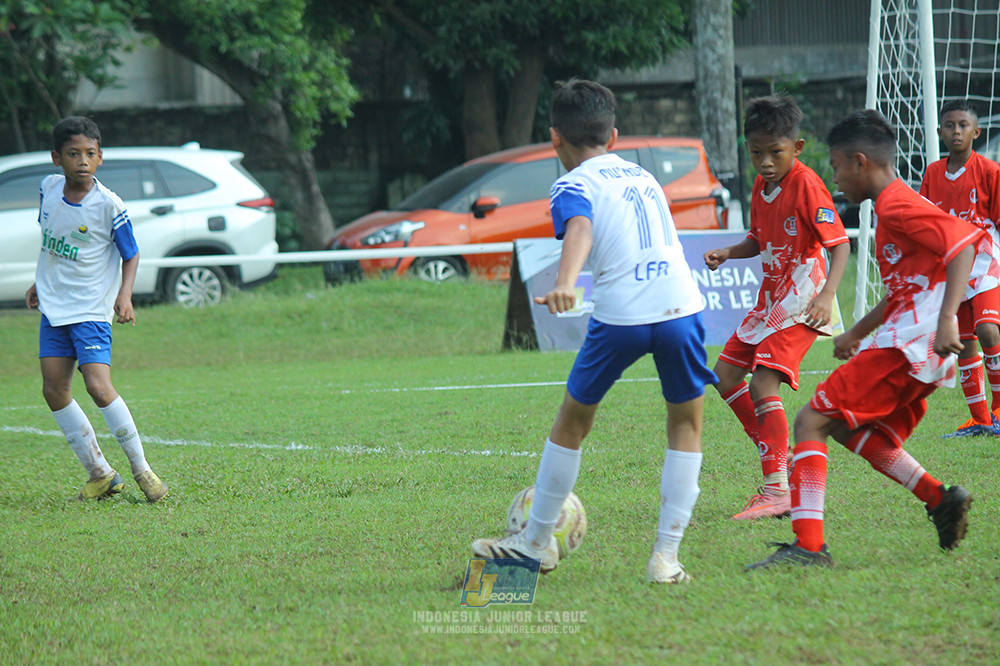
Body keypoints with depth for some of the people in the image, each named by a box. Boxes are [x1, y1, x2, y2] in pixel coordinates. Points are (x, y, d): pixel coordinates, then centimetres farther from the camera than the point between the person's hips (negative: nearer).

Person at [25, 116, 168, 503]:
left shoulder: (108, 205, -14)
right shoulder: (49, 189, 1)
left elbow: (131, 254, -5)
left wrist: (125, 295, -19)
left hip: (91, 309, -6)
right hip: (53, 307, 6)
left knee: (98, 386, -18)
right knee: (54, 391, 1)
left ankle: (140, 468, -4)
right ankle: (99, 474, 10)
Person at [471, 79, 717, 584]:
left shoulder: (574, 185, 5)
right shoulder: (643, 176, 23)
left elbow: (580, 228, -17)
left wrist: (564, 284, -34)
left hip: (621, 315, -4)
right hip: (681, 305, 4)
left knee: (572, 423, 16)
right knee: (686, 423, 17)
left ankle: (537, 542, 27)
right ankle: (666, 556, 8)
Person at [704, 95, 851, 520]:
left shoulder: (806, 185, -17)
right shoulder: (761, 186, 8)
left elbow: (840, 245, -20)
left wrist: (826, 296, -33)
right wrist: (727, 254, 2)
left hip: (801, 301, -10)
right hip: (771, 298, 10)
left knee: (764, 383, -20)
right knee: (725, 375, 12)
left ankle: (777, 491, -21)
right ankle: (777, 457, 20)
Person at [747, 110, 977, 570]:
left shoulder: (897, 206, -11)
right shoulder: (895, 207, 21)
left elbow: (964, 241, -24)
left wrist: (946, 319, -31)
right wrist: (858, 333, 38)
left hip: (907, 345, -10)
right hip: (914, 349, 10)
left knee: (811, 422, -11)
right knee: (848, 426, 26)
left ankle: (809, 546, -19)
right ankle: (941, 500, 15)